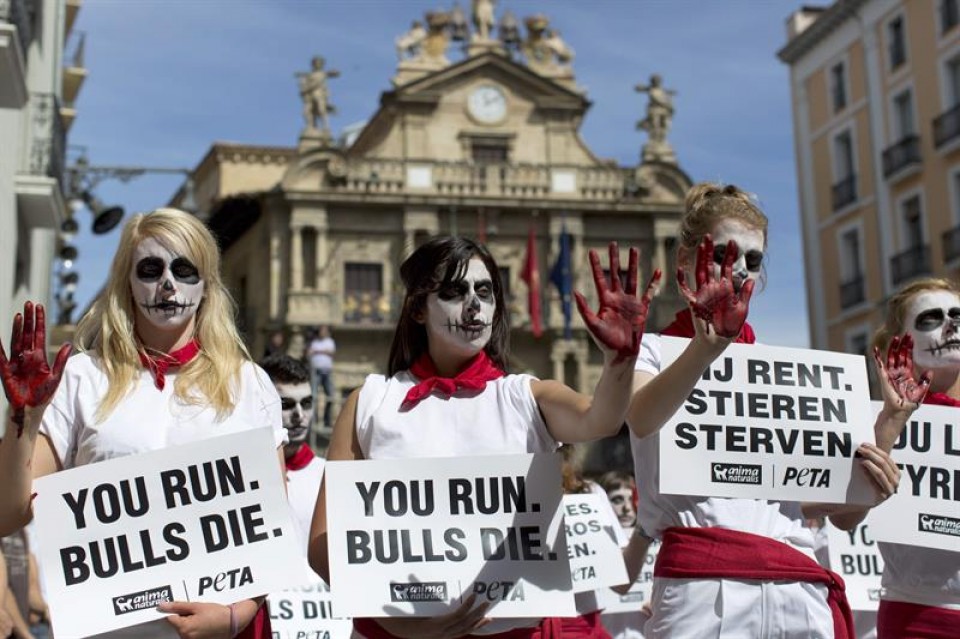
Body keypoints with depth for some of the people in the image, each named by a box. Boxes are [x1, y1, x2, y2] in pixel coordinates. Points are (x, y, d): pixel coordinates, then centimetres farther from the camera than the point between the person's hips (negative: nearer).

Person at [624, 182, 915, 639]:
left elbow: (842, 514, 18)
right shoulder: (652, 351, 7)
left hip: (801, 594, 4)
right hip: (703, 586, -4)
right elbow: (641, 421, -18)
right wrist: (706, 348, -35)